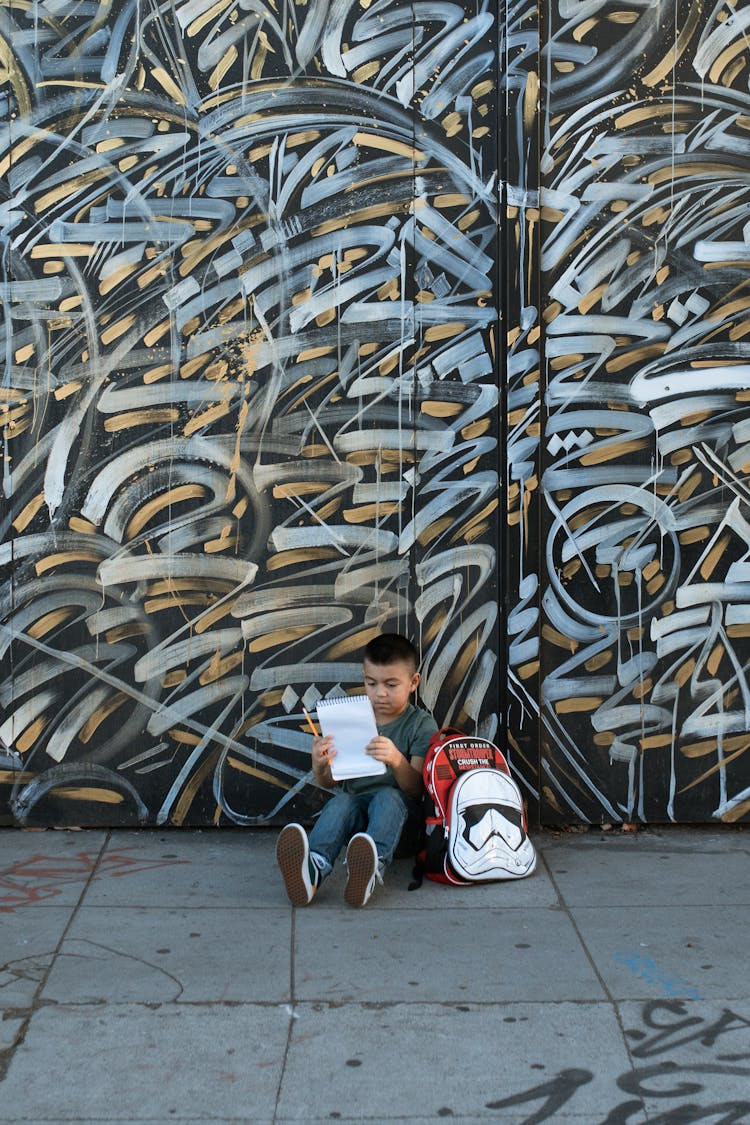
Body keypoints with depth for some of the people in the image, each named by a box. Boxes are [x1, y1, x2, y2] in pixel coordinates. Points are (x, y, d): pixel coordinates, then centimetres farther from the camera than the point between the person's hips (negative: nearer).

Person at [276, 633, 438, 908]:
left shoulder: (422, 725, 1)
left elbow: (416, 789, -10)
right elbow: (330, 782, 10)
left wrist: (396, 761, -31)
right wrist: (320, 766, -15)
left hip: (399, 806, -2)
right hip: (355, 804, 2)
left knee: (387, 796, -35)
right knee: (340, 802, -31)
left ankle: (373, 866, -63)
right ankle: (313, 868, -61)